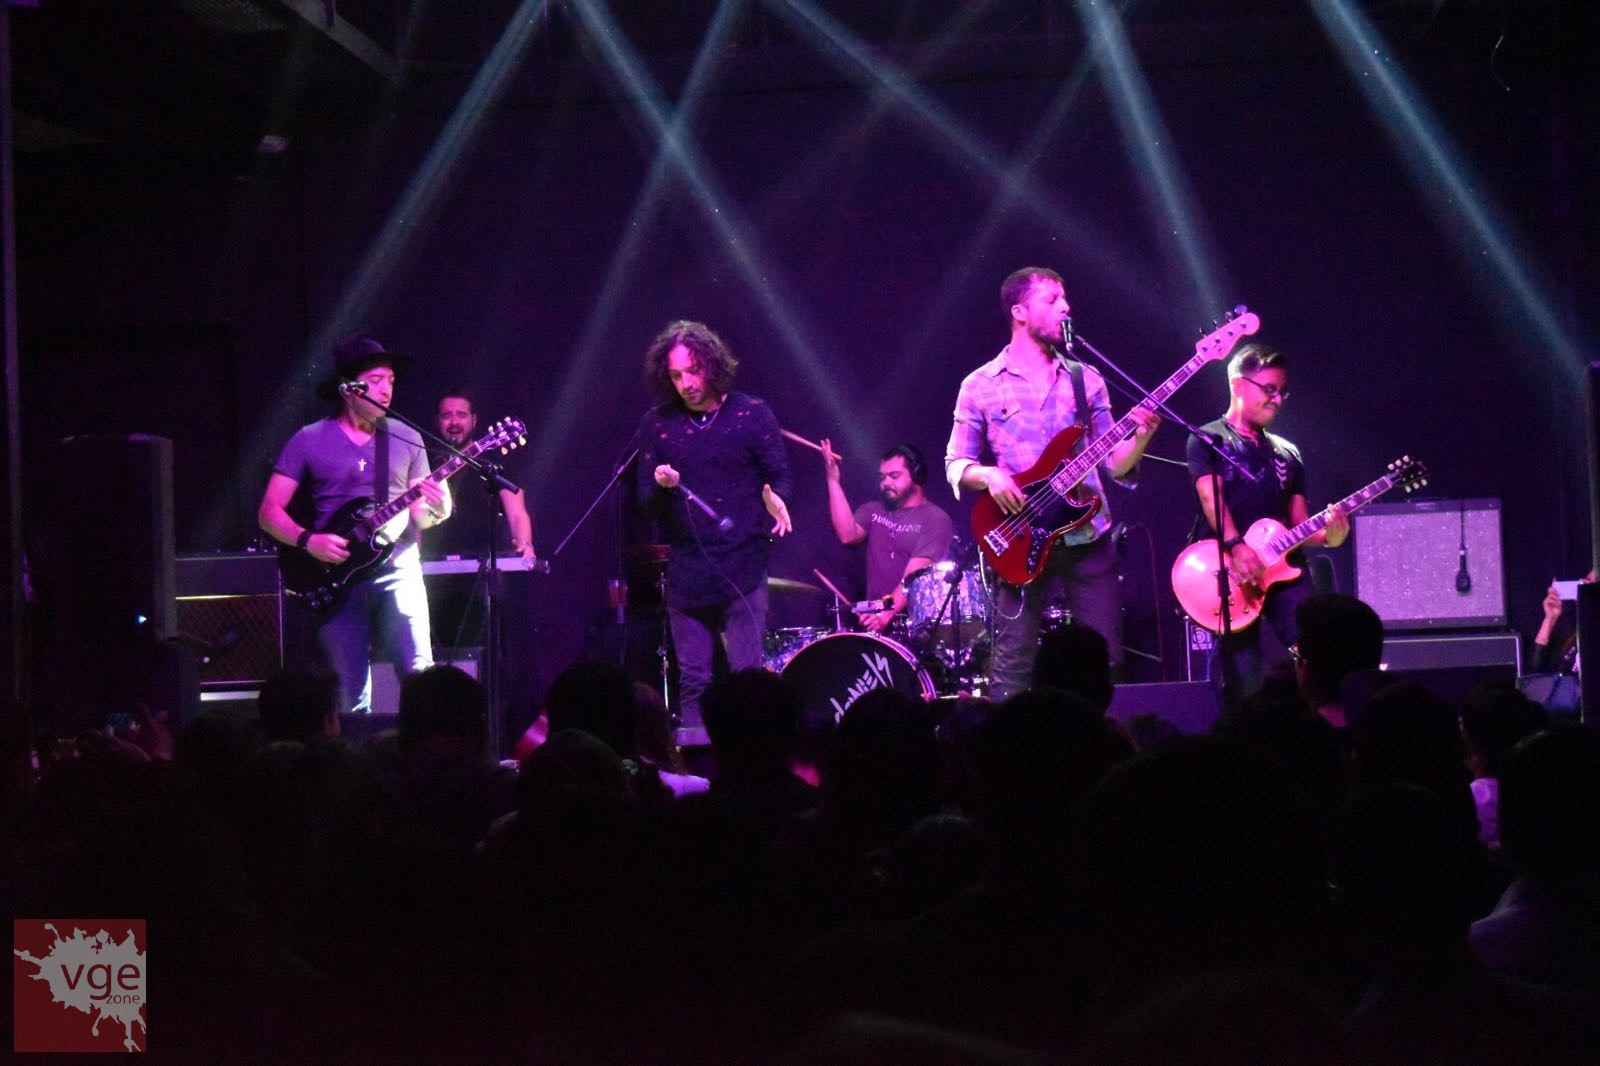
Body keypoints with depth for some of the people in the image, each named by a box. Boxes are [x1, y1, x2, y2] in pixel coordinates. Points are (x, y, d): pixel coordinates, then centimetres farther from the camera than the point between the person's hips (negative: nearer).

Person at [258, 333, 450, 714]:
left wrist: (435, 510, -9)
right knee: (350, 695, -1)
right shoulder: (309, 441, 4)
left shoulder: (406, 440, 10)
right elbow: (269, 512, 3)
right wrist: (309, 540, -14)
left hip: (397, 571, 1)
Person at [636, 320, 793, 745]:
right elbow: (646, 501, 7)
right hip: (685, 572, 2)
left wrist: (775, 499, -19)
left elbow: (780, 475, 3)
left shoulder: (751, 414, 0)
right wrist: (661, 485, -16)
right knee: (692, 681, 4)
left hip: (743, 568, -2)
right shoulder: (657, 423, 6)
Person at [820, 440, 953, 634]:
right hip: (874, 616, 4)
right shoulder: (872, 511, 17)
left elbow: (915, 576, -14)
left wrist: (889, 612, -27)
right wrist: (833, 481, -5)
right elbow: (848, 536, -3)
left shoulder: (935, 519, -3)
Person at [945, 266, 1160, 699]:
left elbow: (1113, 464, 9)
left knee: (1105, 658, 2)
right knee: (1013, 664, -4)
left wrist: (1139, 438, -11)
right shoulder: (980, 386, 3)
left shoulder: (1086, 380, 11)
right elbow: (956, 465, 3)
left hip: (1089, 537, 3)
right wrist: (988, 476, -17)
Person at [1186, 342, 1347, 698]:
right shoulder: (1208, 440, 5)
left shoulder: (1287, 453, 22)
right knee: (1245, 675, -11)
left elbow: (1298, 522, 17)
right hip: (1226, 568, -5)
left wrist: (1328, 535, -6)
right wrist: (1237, 547, -27)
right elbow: (1210, 496, -11)